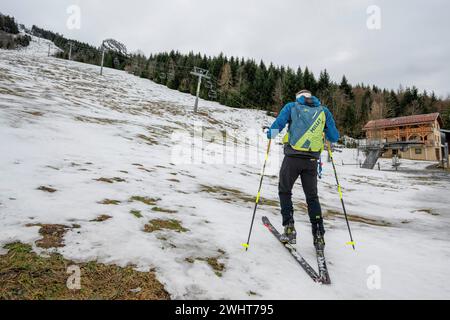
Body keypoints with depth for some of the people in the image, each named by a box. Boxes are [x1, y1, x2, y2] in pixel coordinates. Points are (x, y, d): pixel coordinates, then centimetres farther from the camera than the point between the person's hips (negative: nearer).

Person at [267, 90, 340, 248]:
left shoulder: (291, 106, 8)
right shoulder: (324, 111, 13)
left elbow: (276, 128, -2)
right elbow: (334, 137, 13)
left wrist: (270, 134, 19)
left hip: (292, 158, -2)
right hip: (311, 161, 2)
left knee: (285, 191, 16)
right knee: (312, 196, 16)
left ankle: (289, 229, 8)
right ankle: (319, 234, 10)